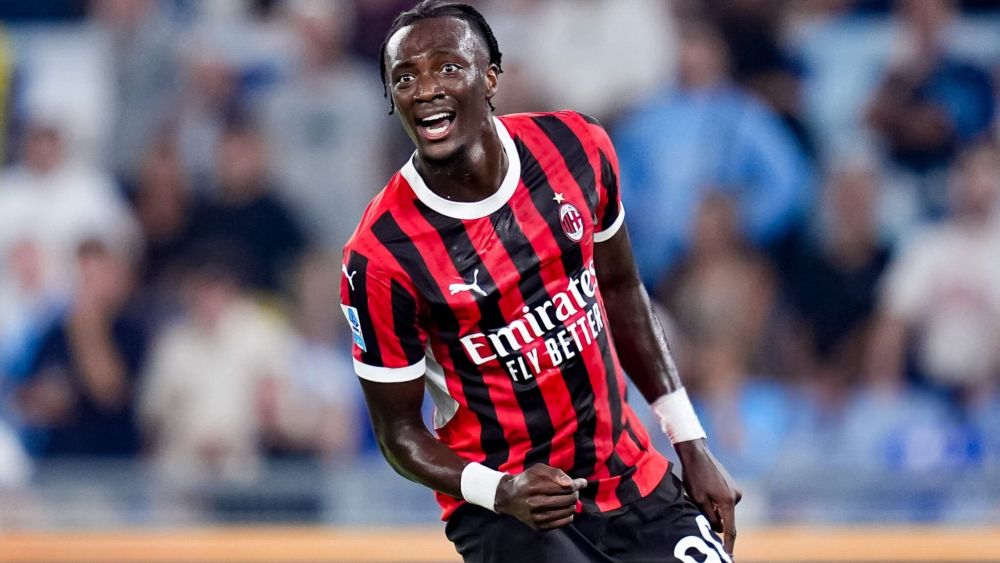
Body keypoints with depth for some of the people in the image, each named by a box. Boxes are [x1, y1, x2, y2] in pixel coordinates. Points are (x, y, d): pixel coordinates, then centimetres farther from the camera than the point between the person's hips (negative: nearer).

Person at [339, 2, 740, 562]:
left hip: (634, 480, 5)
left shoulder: (577, 148, -6)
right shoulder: (380, 257, -18)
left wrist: (691, 444, 9)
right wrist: (499, 492, -27)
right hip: (505, 507, -4)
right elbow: (400, 430, -9)